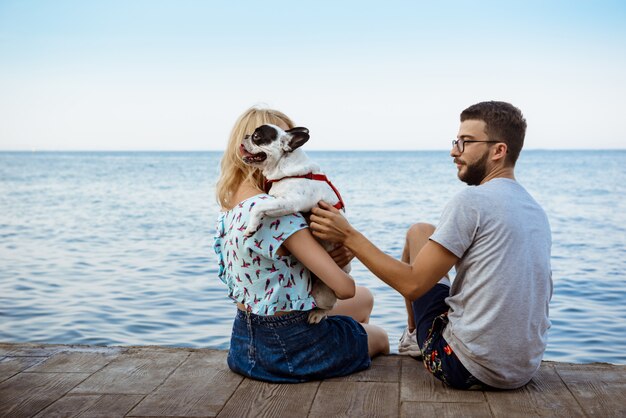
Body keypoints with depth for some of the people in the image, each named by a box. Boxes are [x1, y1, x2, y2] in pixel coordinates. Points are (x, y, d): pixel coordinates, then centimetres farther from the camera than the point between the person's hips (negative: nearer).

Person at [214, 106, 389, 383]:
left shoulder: (228, 209, -1)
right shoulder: (276, 213, -30)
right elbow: (344, 288, -29)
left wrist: (328, 258, -14)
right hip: (291, 345, -8)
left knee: (365, 298, 29)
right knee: (379, 337, 25)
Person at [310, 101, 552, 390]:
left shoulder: (472, 200, -16)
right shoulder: (537, 211, 9)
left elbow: (413, 285, -18)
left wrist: (348, 236, -11)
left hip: (467, 369, -8)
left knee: (419, 233, 8)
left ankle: (413, 334, 28)